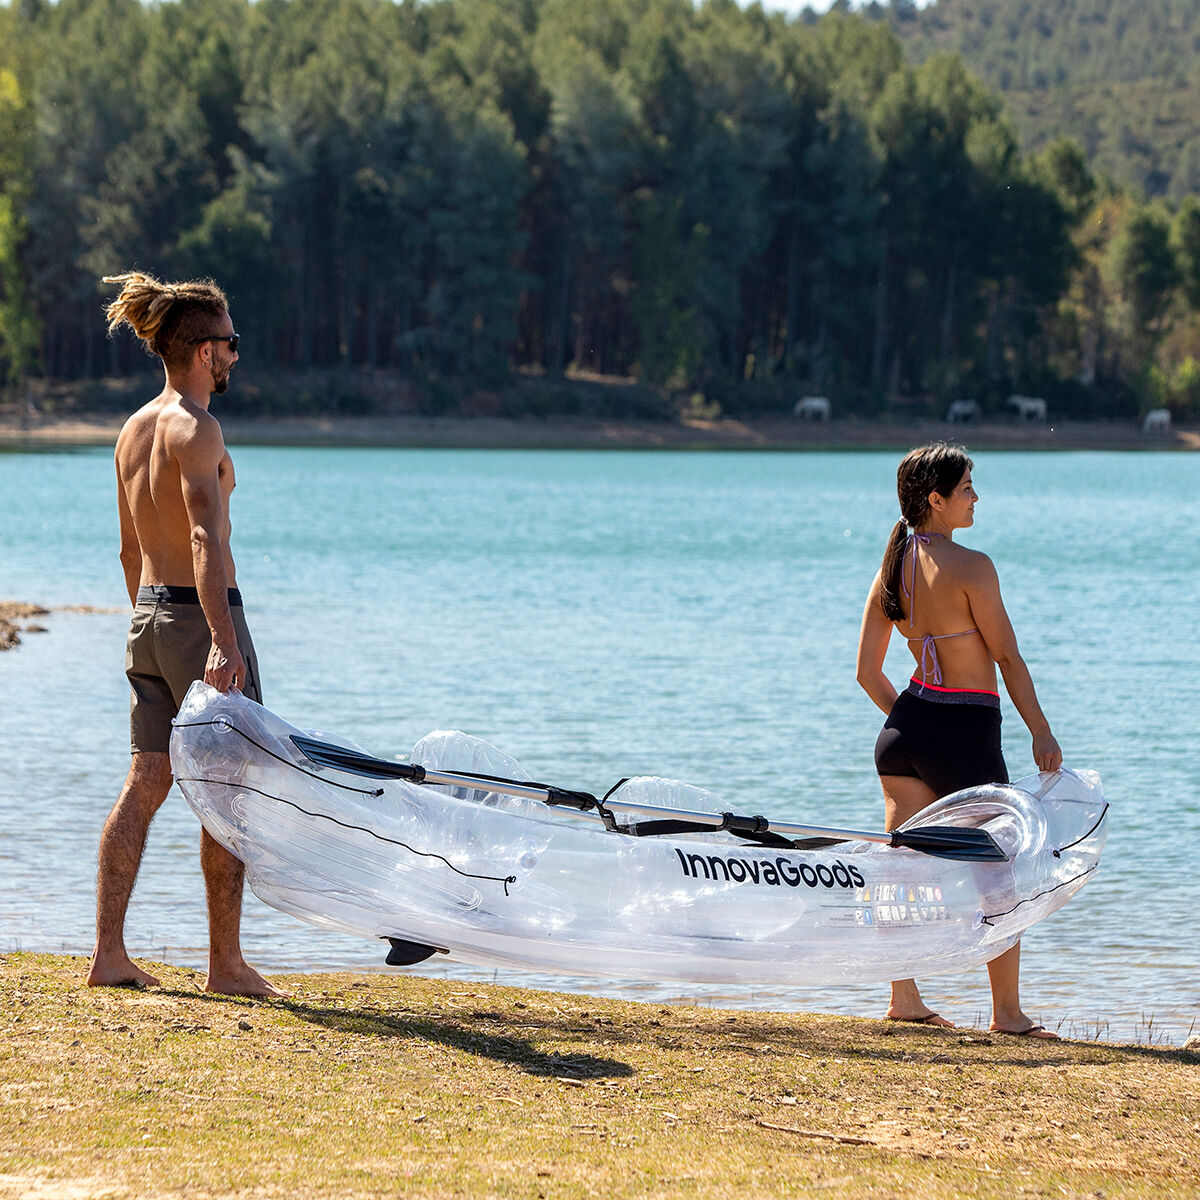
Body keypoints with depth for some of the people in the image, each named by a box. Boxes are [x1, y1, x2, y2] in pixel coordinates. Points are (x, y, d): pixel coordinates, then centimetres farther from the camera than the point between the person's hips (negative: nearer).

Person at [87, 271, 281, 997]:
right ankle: (226, 961, 4)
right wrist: (222, 640, -34)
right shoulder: (196, 428, -15)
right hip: (201, 613, -8)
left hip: (149, 616, 8)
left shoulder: (134, 429, 12)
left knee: (146, 785, 9)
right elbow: (204, 537, -26)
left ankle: (109, 953, 6)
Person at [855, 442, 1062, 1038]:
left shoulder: (892, 567, 6)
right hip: (968, 733, -7)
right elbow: (1008, 658, -12)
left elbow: (867, 671, 10)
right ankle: (1007, 1012, 7)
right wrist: (1041, 732, -5)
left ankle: (903, 996, 13)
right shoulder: (970, 566, -15)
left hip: (907, 723, 7)